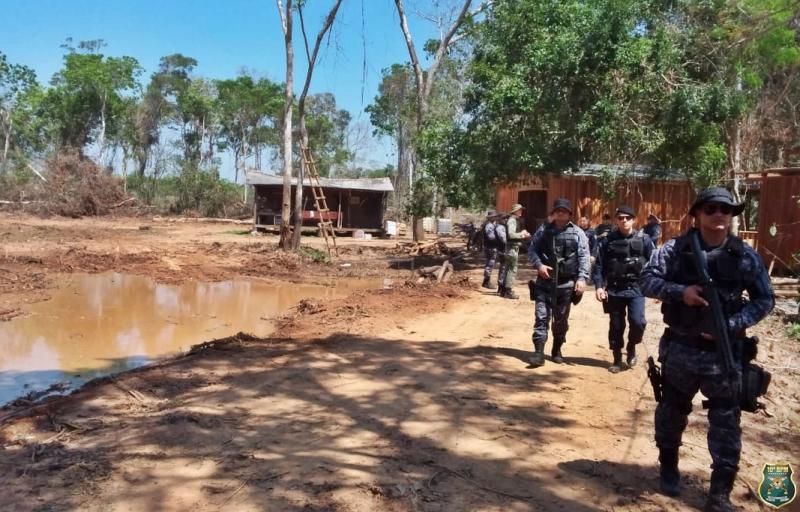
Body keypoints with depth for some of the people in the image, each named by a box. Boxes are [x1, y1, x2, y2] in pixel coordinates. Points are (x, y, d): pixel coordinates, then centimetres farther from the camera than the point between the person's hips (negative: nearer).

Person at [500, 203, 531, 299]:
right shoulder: (512, 220, -13)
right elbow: (511, 234, -24)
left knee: (508, 269, 14)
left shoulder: (515, 220, 18)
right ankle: (509, 291, -5)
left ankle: (504, 290, 20)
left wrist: (523, 235, 7)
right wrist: (521, 234, -13)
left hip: (513, 247, 10)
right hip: (512, 247, -10)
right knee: (512, 270, -7)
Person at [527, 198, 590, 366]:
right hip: (545, 281, 0)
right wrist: (539, 264, -12)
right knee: (541, 316, -5)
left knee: (561, 319, 11)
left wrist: (582, 278, -14)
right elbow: (531, 250, 6)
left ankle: (557, 350, 25)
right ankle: (539, 352, -4)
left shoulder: (577, 233, 2)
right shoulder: (543, 230, 5)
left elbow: (584, 258, -3)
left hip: (566, 283, 0)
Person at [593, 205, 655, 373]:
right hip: (614, 290, 1)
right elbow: (599, 265, -1)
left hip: (636, 289, -1)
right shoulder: (608, 240, 0)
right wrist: (598, 286, -11)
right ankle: (617, 359, 24)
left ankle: (631, 347, 15)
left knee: (637, 321, -15)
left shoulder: (644, 239, 0)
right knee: (616, 326, 8)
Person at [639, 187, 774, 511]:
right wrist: (680, 291, -25)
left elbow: (765, 299, 3)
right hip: (680, 348, 0)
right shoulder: (676, 249, -4)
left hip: (724, 351, 0)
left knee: (726, 421, 3)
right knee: (672, 411, 16)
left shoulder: (744, 256, -1)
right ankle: (669, 467, 38)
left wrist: (733, 324, -12)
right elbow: (647, 281, -8)